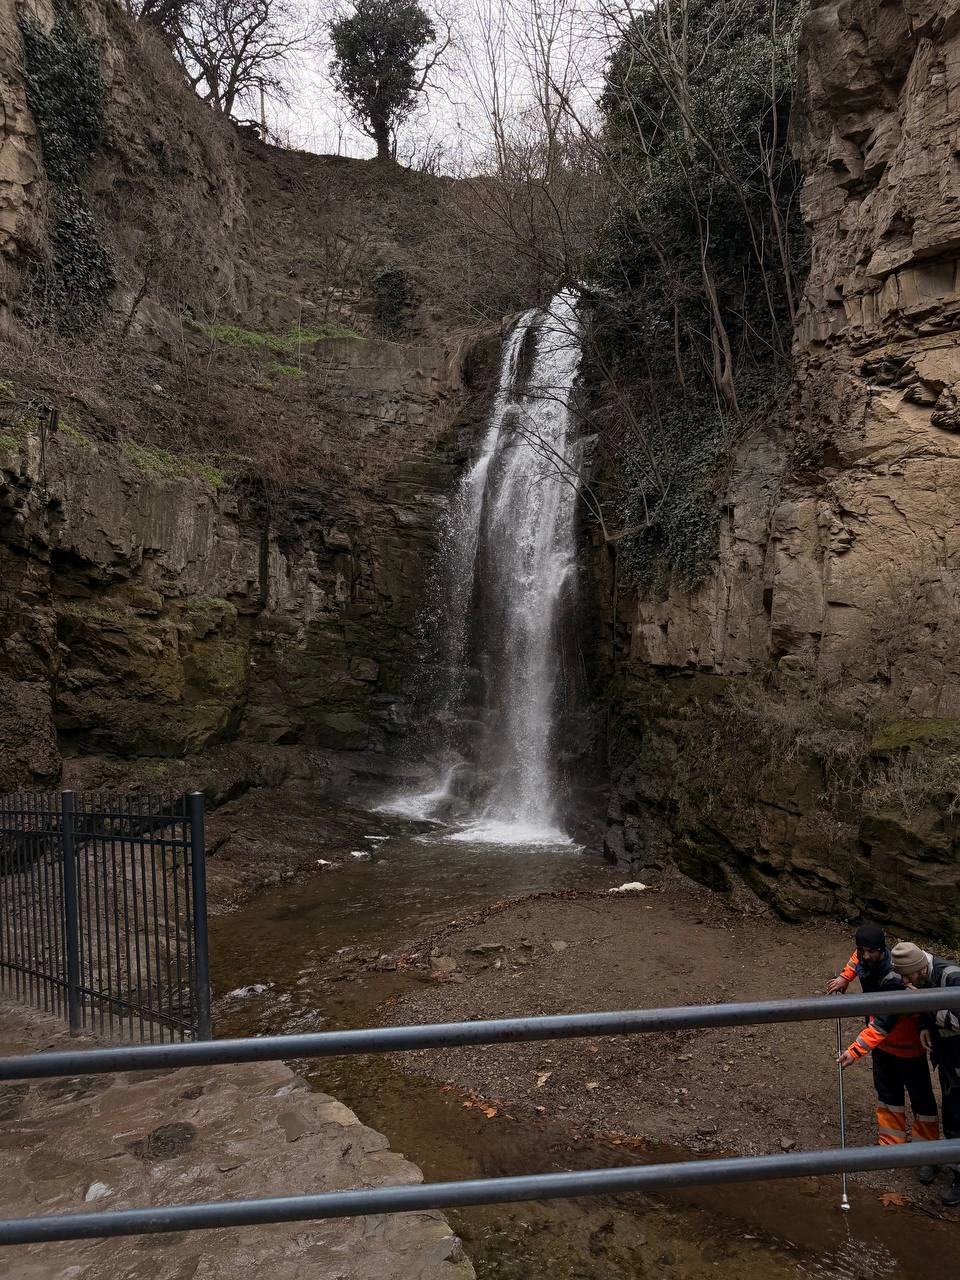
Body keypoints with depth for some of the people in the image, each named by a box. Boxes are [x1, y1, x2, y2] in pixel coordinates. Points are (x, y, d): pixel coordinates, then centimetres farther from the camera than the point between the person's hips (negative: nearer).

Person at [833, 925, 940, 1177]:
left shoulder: (894, 980, -39)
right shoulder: (866, 960, -16)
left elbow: (882, 1025, -41)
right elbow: (857, 959, 14)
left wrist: (855, 1051, -45)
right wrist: (845, 977, 5)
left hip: (908, 1047, -7)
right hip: (881, 1043, 7)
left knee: (921, 1099, 9)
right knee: (887, 1094, 18)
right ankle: (891, 1144, 33)